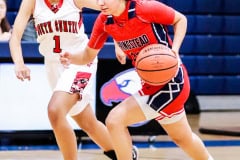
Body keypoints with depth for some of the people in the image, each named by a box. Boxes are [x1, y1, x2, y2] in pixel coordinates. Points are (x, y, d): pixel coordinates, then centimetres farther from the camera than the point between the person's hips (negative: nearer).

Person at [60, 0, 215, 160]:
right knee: (183, 138, 25)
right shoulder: (104, 21, -6)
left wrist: (174, 50, -23)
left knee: (115, 120, -16)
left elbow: (181, 19, -9)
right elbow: (88, 55, 1)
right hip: (150, 85, 7)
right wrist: (71, 57, -21)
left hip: (170, 83, -7)